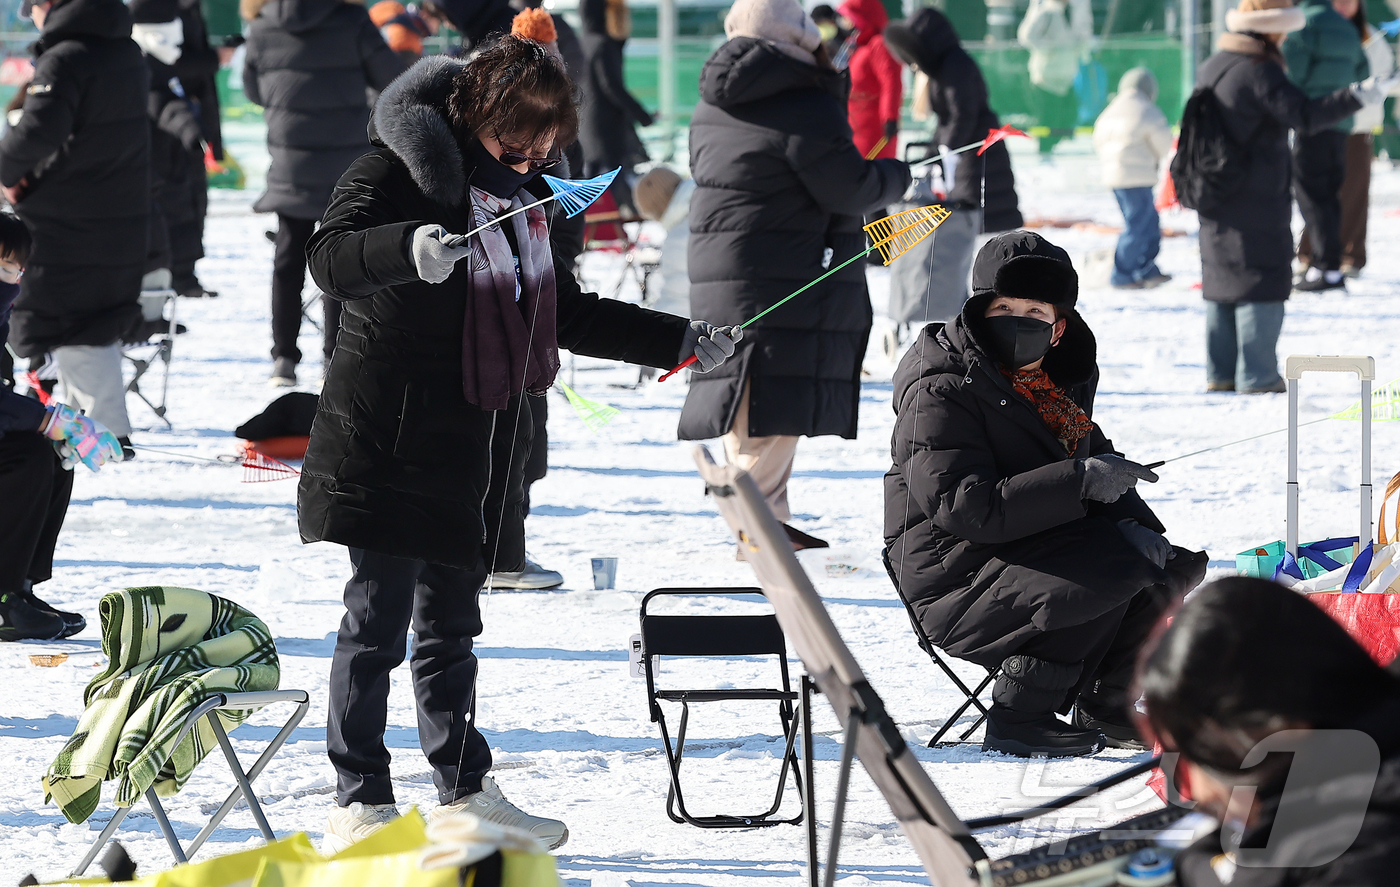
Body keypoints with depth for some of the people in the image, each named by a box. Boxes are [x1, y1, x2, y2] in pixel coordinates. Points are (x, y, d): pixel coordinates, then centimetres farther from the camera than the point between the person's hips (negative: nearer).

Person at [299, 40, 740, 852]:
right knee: (379, 620, -7)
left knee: (453, 624, 15)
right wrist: (409, 249, -47)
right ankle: (361, 803, -3)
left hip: (477, 451, 8)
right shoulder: (399, 173, -10)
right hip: (391, 441, -8)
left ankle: (465, 793, 22)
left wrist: (683, 342, 21)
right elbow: (332, 257, -27)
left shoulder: (522, 196, 15)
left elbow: (565, 316, 25)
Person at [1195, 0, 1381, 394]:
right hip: (1258, 198, -8)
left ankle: (1220, 372, 15)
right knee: (1262, 285, -3)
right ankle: (1257, 375, -5)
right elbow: (1304, 115, -26)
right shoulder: (1259, 72, -17)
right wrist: (1357, 97, -24)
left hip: (1215, 198, 8)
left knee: (1223, 280, 13)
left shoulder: (1210, 69, 10)